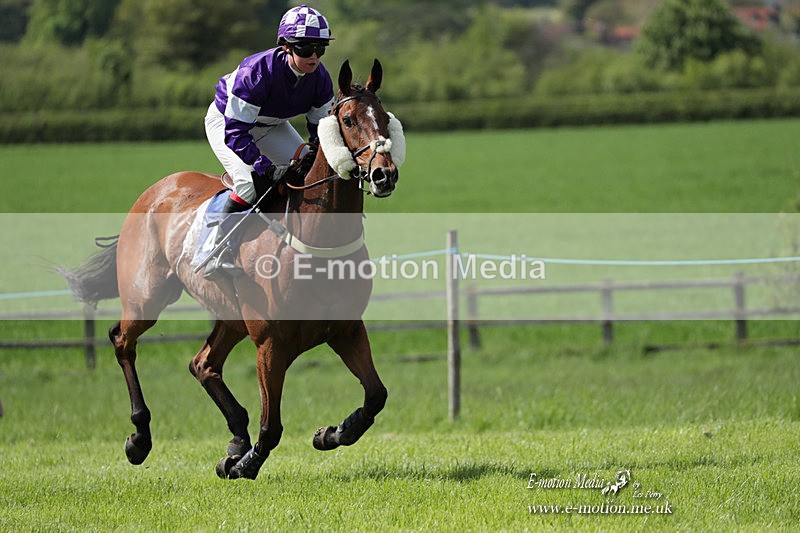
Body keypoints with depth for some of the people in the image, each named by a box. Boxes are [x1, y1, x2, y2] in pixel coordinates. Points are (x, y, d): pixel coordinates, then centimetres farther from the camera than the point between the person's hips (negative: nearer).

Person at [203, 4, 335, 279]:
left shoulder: (320, 78, -21)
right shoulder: (256, 71, -40)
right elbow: (235, 132, -38)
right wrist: (268, 167, -46)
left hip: (271, 125, 7)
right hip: (225, 120, -7)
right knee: (251, 180, -27)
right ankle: (219, 255, -19)